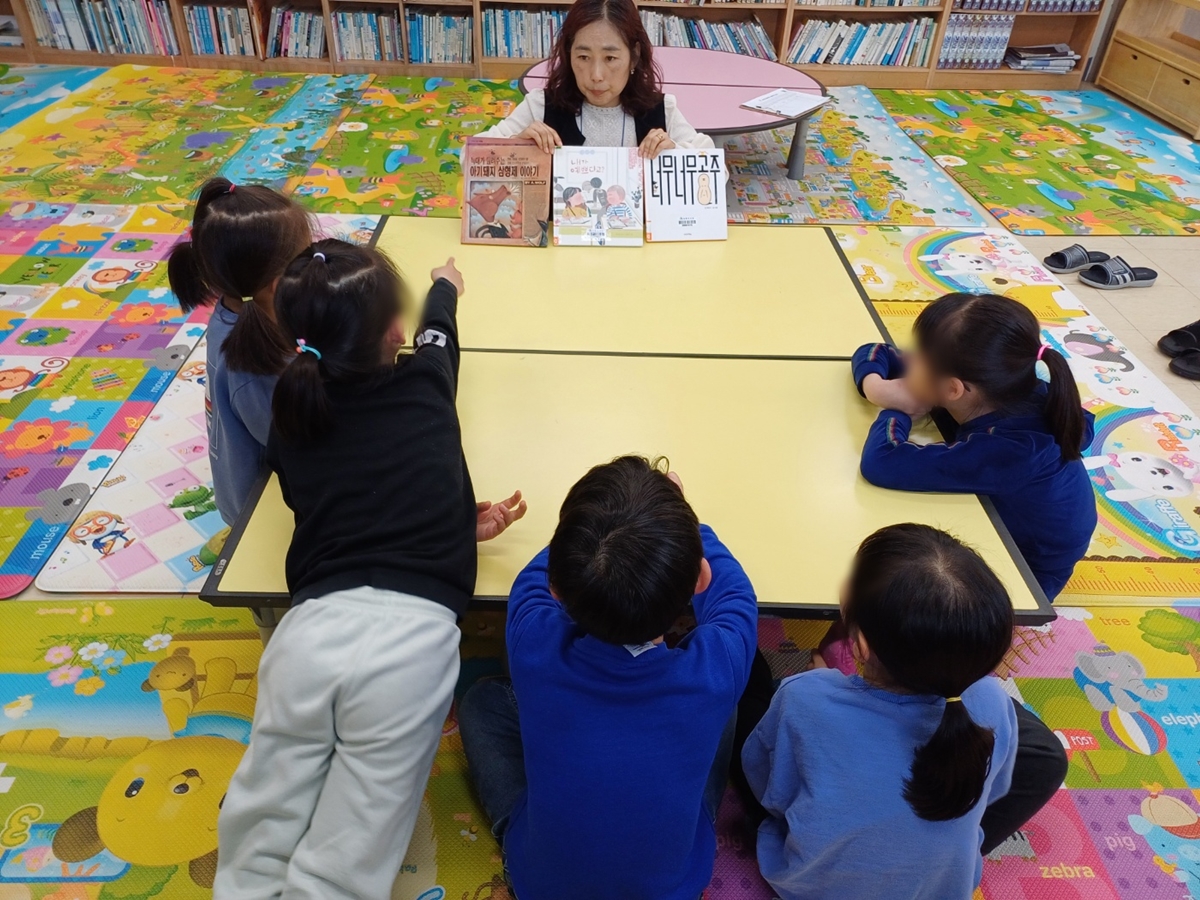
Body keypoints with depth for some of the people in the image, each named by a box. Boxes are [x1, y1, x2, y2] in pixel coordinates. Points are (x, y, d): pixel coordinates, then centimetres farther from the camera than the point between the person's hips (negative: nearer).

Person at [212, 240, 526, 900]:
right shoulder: (425, 382, 10)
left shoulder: (289, 420, 14)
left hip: (309, 625, 3)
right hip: (409, 631, -2)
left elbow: (366, 505, 14)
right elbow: (438, 331, 34)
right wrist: (445, 286, 55)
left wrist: (454, 523, 17)